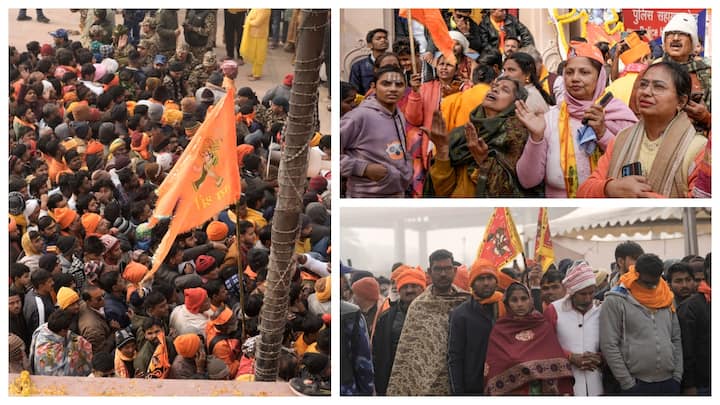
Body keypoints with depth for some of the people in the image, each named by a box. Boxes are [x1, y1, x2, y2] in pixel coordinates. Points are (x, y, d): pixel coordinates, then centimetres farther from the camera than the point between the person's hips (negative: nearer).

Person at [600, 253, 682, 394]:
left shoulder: (666, 299, 12)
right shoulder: (615, 301, -5)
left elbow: (676, 340, 16)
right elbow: (609, 346, -9)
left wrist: (677, 376, 6)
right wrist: (628, 384, -10)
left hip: (669, 384, 5)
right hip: (637, 386, -4)